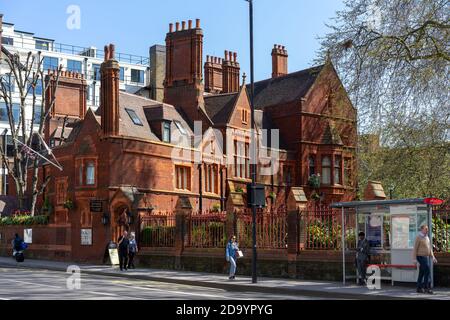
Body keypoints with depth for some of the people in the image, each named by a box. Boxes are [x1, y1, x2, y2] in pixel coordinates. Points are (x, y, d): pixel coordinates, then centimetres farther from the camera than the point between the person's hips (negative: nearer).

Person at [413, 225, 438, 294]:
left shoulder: (427, 237, 14)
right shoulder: (418, 237, -13)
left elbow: (429, 248, 18)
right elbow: (415, 248, -14)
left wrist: (433, 257, 8)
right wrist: (414, 259, -18)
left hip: (426, 257, 8)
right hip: (421, 257, -8)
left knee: (422, 273, 8)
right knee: (427, 271, -16)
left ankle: (419, 289, 12)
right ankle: (427, 288, -16)